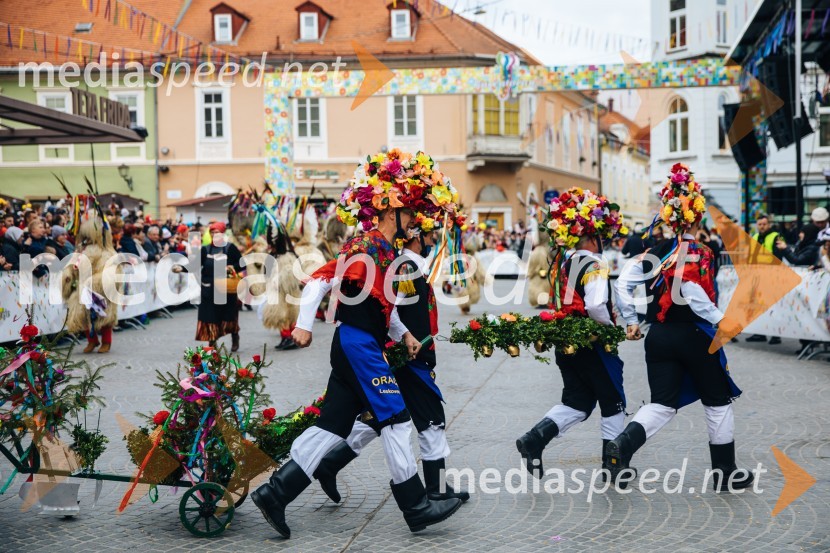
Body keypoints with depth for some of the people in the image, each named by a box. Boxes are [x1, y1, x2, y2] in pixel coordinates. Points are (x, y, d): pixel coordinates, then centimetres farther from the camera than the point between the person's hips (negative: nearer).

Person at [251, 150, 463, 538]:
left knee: (332, 426, 8)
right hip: (358, 344, -10)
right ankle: (416, 506, 4)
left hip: (357, 346, 10)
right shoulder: (367, 248, -14)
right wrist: (303, 325, -22)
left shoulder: (385, 248, 16)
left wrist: (404, 333, 18)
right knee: (396, 418, -4)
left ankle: (275, 493, 9)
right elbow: (319, 280, -18)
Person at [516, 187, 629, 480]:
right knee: (613, 403, 11)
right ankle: (613, 462, 18)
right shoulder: (594, 264, -17)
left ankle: (536, 437, -5)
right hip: (593, 344, -7)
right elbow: (596, 306, -27)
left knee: (576, 403, 15)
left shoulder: (562, 262, 7)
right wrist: (611, 329, -12)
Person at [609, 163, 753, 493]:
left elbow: (624, 283, 2)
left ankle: (621, 446, -17)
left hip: (659, 336, 5)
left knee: (662, 404, 9)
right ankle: (726, 473, 20)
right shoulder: (699, 253, -11)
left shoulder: (654, 251, 6)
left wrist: (630, 321, 9)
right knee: (718, 402, 12)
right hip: (694, 335, -5)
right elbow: (692, 291, -27)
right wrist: (719, 319, -20)